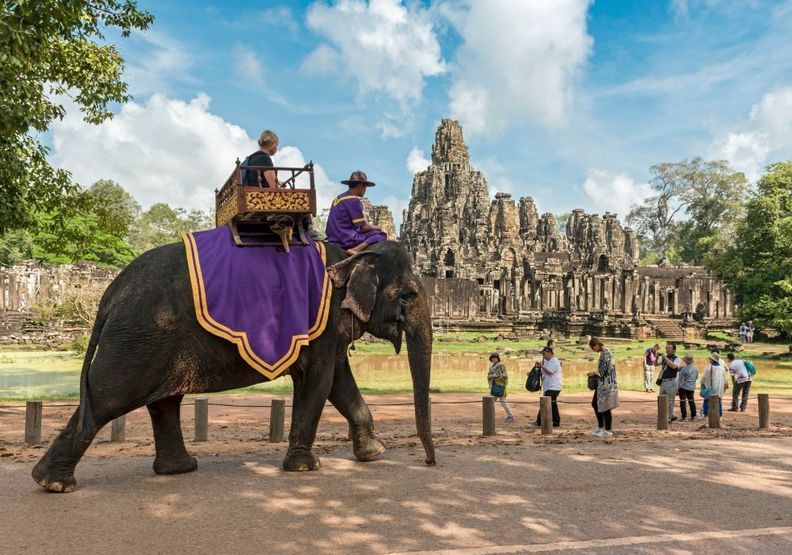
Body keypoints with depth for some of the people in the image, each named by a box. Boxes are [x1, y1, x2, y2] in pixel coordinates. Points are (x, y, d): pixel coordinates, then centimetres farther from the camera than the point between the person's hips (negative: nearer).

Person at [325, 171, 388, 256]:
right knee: (380, 235, -12)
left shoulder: (338, 198, 15)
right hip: (346, 239, -9)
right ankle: (354, 250, -24)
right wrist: (377, 228, 6)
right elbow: (363, 227, -13)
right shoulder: (353, 200, -12)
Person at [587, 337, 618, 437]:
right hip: (602, 383, 10)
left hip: (607, 384, -10)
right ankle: (601, 427, 24)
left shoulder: (606, 353, -15)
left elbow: (603, 370, -19)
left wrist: (594, 373, -5)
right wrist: (595, 374, 9)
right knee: (595, 404, 14)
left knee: (605, 406, -1)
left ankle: (608, 430, 9)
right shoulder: (603, 353, 13)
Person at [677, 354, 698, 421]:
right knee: (691, 401, 14)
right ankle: (693, 416, 16)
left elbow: (682, 379, -17)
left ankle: (684, 416, -3)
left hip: (683, 387, -7)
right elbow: (697, 377, 16)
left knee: (682, 402, -1)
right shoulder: (696, 369, 2)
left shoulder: (685, 369, -21)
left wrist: (679, 386, -8)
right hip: (692, 388, 7)